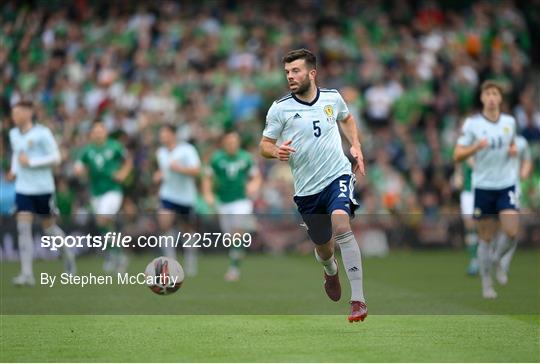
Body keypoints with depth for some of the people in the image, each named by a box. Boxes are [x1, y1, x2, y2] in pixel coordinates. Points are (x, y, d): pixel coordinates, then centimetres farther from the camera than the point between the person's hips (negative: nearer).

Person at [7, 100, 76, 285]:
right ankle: (27, 273, -12)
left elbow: (55, 157, -13)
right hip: (23, 189, 4)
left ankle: (68, 252, 39)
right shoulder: (13, 134, 7)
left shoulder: (42, 133, -12)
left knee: (49, 227, 9)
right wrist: (14, 170, 7)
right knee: (23, 228, -9)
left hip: (43, 188, -4)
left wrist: (30, 162, -19)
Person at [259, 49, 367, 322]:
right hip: (307, 188, 1)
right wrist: (276, 152, -21)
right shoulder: (280, 108, -4)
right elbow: (264, 145, 2)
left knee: (341, 226, -28)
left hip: (338, 176, -1)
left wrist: (355, 146, 10)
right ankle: (330, 271, 54)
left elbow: (346, 118, 25)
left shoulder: (332, 98, 2)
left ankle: (358, 300, -28)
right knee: (323, 248, 12)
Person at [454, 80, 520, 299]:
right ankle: (486, 284, 16)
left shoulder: (510, 121, 5)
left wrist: (514, 150, 0)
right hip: (483, 186, -2)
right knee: (486, 238, 3)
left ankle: (496, 259, 19)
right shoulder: (472, 123, -5)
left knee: (512, 233, -12)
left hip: (507, 184, 2)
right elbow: (457, 155, -6)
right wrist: (476, 147, -23)